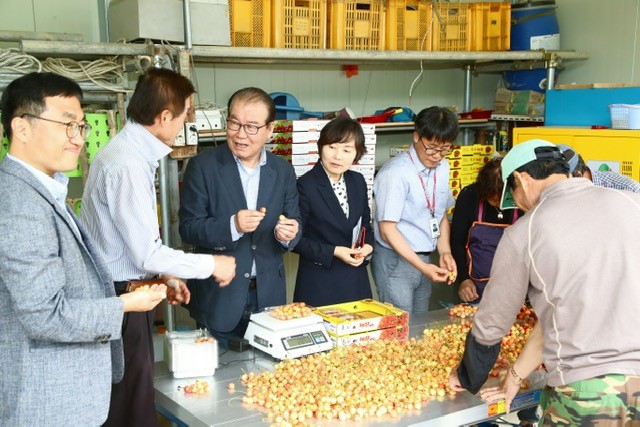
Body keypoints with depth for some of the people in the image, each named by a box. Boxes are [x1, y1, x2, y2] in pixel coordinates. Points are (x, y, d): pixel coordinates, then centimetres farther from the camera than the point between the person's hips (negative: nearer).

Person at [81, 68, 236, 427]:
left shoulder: (130, 151, 8)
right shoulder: (129, 165, -22)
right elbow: (148, 253, -21)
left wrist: (166, 275, 14)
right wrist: (212, 266, -9)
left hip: (129, 287, 9)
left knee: (136, 395, 18)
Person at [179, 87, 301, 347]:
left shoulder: (283, 170, 4)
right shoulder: (203, 166, -6)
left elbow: (294, 223, 8)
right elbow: (188, 228, -10)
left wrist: (287, 234, -16)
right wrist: (232, 226, -26)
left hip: (268, 296, 3)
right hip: (218, 299, -3)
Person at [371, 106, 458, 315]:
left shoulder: (442, 168, 5)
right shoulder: (396, 172, -18)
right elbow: (387, 229, -18)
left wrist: (445, 253, 0)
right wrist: (423, 266, -21)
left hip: (425, 261, 7)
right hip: (396, 260, -7)